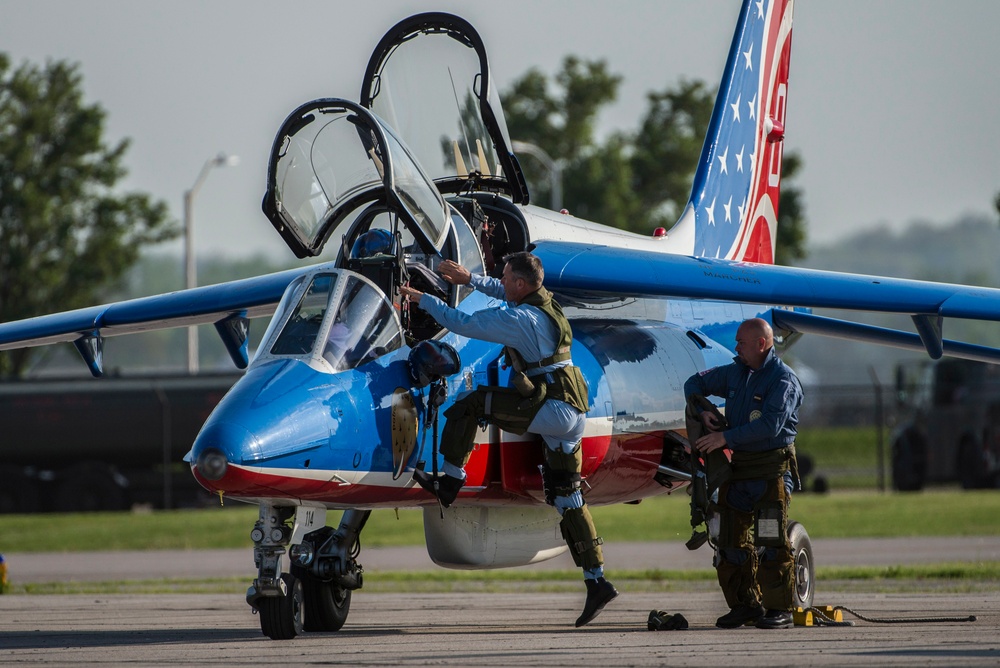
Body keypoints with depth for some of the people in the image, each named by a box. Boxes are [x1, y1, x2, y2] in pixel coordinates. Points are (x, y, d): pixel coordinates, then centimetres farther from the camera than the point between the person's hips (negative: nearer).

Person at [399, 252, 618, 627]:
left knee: (472, 402, -3)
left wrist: (422, 300, 2)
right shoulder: (545, 304, 14)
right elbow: (507, 295, 36)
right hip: (573, 414, 9)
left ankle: (450, 482, 0)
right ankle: (597, 582, 6)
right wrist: (470, 279, 33)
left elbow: (462, 324, -9)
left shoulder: (518, 319, -12)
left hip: (549, 409, -9)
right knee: (567, 499, 9)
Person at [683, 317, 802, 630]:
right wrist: (703, 411, 5)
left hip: (773, 467, -7)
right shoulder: (735, 373, 12)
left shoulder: (783, 379, -10)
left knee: (772, 542, -10)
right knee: (730, 539, 4)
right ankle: (744, 604, 12)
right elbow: (695, 384, 25)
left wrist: (725, 437, -20)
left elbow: (770, 425, -22)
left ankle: (779, 609, -6)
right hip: (738, 466, 7)